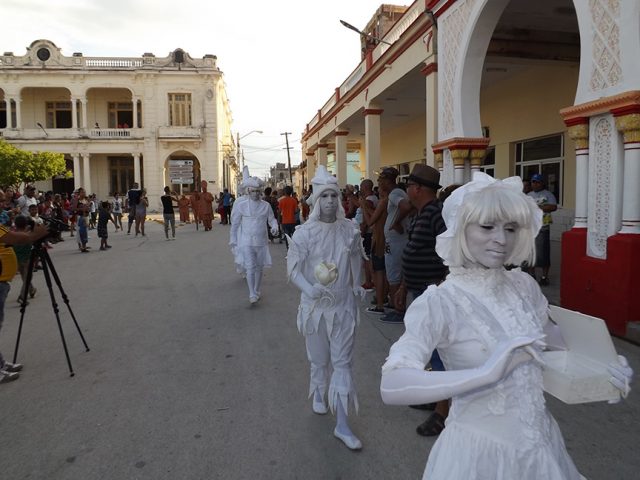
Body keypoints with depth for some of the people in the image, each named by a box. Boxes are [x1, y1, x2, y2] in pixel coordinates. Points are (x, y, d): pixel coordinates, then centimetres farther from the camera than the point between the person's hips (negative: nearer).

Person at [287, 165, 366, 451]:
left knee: (343, 362, 2)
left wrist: (356, 286, 17)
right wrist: (310, 288, -32)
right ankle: (318, 394, 47)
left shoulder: (350, 230, -4)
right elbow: (293, 269, -14)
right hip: (315, 305, -1)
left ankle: (342, 425, 10)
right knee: (319, 358, 17)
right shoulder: (304, 232, -12)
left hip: (343, 305, 1)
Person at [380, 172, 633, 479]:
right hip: (480, 452, -5)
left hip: (541, 443, 6)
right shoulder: (437, 303, -21)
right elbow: (392, 388, -33)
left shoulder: (524, 285, -4)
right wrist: (486, 373, -41)